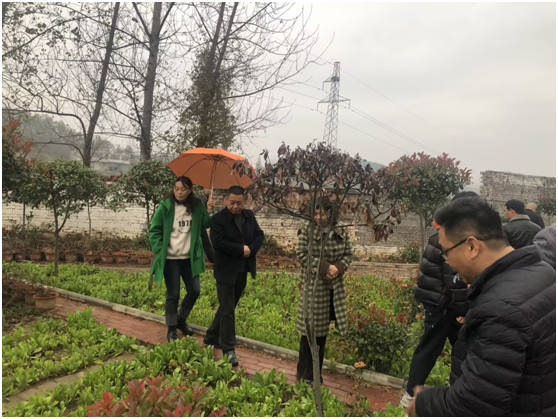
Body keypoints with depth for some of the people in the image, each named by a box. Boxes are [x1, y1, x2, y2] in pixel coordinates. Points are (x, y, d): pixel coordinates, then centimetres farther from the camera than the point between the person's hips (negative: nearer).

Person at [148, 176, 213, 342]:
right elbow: (154, 231, -4)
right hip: (170, 259, -3)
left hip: (189, 258, 3)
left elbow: (207, 224, -7)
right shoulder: (165, 207, -7)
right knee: (173, 295, 4)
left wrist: (210, 211, -22)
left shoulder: (197, 207, 1)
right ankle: (171, 329, 23)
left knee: (194, 291, 8)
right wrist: (160, 251, -10)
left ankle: (181, 320, 33)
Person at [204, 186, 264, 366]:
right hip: (226, 271, -6)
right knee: (227, 310, -2)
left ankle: (211, 338, 34)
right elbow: (218, 243, -21)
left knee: (228, 307, 17)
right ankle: (228, 349, 6)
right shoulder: (218, 219, -12)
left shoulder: (249, 216, 6)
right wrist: (241, 249, -20)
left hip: (243, 270, 6)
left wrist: (251, 250, -12)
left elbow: (259, 235, 6)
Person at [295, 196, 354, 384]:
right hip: (313, 287, -4)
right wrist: (325, 267, -18)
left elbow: (348, 254, 6)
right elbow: (302, 254, -12)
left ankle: (316, 374, 28)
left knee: (322, 331, 14)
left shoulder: (341, 232, 3)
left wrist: (338, 268, -14)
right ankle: (304, 375, 18)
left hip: (334, 288, 4)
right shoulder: (307, 230, -7)